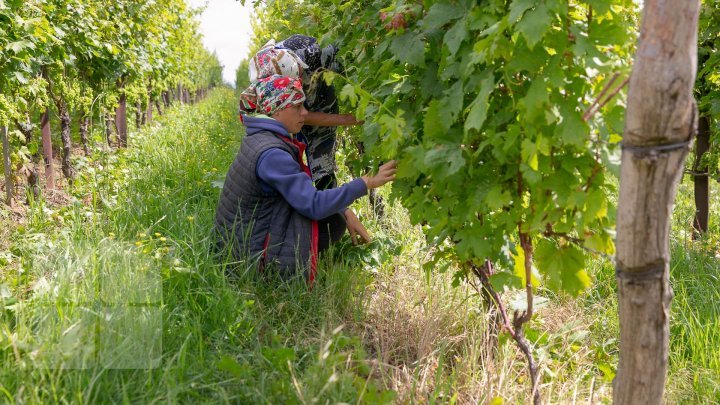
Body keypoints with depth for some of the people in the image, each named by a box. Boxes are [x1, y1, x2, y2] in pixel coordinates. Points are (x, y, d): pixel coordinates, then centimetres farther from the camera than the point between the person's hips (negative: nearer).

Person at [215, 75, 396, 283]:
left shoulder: (259, 139, 6)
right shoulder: (271, 154, -24)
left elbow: (301, 191, 9)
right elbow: (313, 205, -27)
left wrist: (346, 213, 2)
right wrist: (366, 184, -23)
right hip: (251, 253, -9)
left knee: (335, 219, 8)